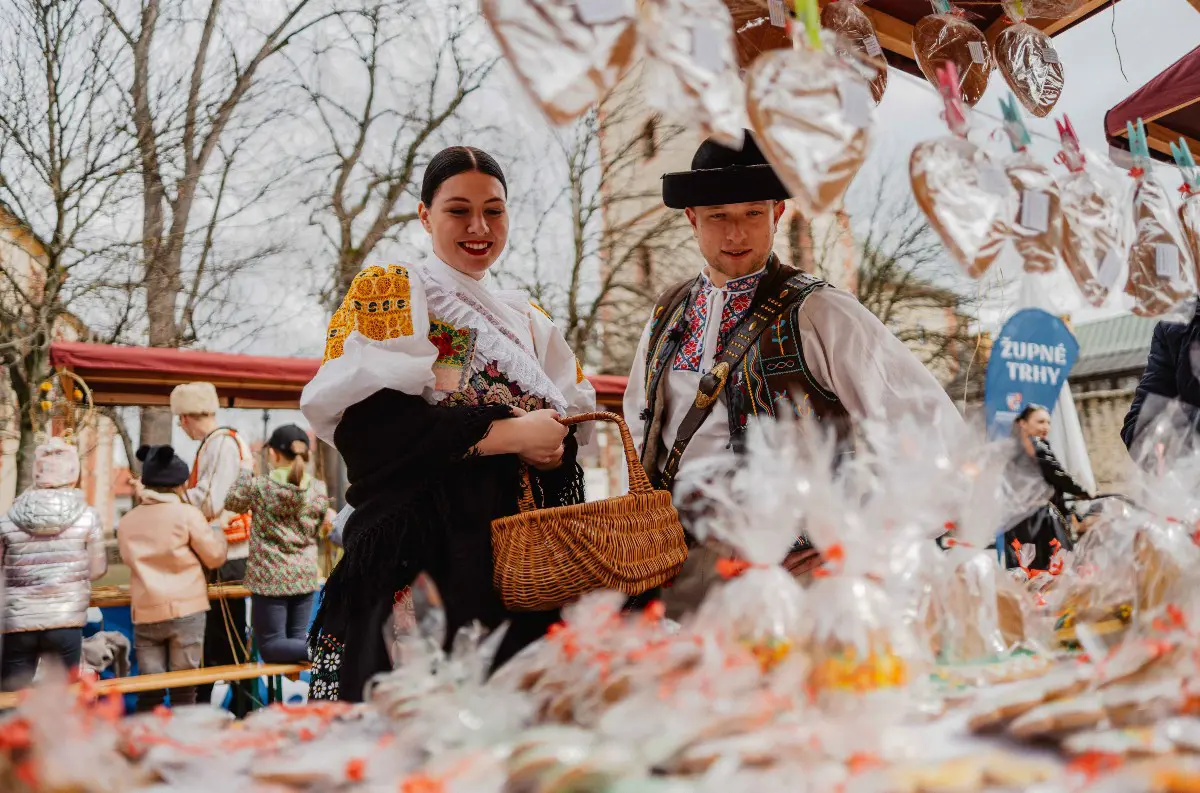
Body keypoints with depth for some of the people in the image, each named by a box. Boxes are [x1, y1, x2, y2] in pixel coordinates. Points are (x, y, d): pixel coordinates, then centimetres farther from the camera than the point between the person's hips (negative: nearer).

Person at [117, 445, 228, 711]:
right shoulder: (187, 513, -5)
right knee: (183, 689, 5)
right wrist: (218, 533, 20)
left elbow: (130, 559, 9)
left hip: (144, 613, 3)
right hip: (186, 611, -3)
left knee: (149, 692, 8)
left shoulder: (127, 521, 6)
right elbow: (214, 558, 0)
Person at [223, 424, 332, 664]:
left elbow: (231, 502, 10)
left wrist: (245, 470, 16)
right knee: (297, 639, 15)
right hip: (305, 576, 4)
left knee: (271, 645, 2)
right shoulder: (318, 489, -2)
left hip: (270, 577, -4)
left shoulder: (259, 486, -10)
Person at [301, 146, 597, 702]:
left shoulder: (530, 322, 21)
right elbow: (363, 420, -11)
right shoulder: (383, 295, 5)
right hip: (426, 548, -4)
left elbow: (574, 421, 17)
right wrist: (504, 432, -15)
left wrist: (555, 445, -7)